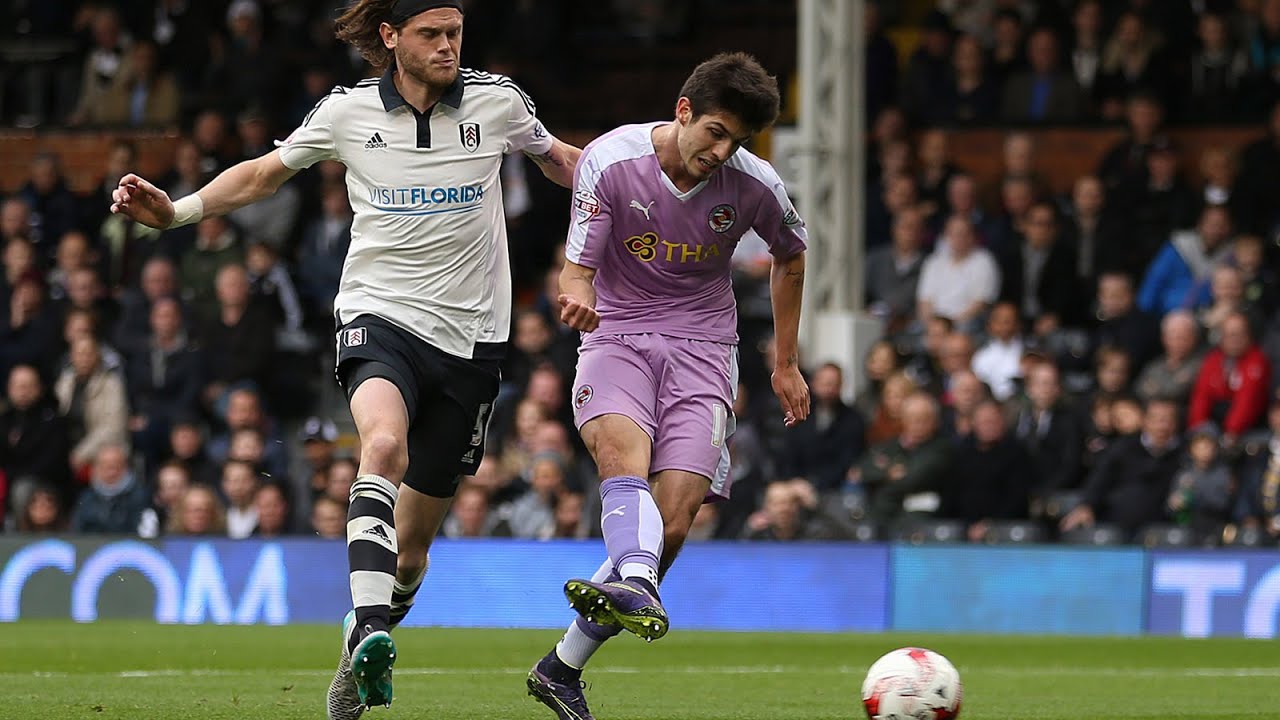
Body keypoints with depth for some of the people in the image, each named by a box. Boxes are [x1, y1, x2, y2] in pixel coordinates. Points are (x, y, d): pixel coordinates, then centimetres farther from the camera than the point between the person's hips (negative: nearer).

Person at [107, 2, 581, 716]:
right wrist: (177, 210, 0)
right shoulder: (348, 111, 0)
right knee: (384, 445, -35)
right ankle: (369, 631, -44)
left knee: (411, 542, 7)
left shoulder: (496, 101, 0)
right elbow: (262, 175, 13)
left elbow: (561, 160, 18)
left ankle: (359, 661, 32)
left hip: (469, 340, 2)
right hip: (380, 318, -2)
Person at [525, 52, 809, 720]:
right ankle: (635, 588, -60)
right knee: (622, 443, -36)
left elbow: (790, 257, 17)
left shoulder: (753, 184, -5)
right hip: (616, 337, -1)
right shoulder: (609, 161, -11)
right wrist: (577, 295, -35)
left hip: (701, 350, 1)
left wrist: (786, 364, 21)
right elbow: (578, 270, -9)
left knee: (671, 526, -13)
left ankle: (563, 666, 0)